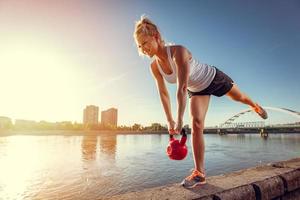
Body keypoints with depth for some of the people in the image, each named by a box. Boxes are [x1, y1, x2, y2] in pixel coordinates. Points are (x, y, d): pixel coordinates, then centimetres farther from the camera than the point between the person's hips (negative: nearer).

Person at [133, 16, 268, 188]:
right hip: (197, 90, 4)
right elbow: (164, 93, -9)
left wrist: (179, 120, -42)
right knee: (196, 125, -9)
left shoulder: (178, 51, -37)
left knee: (239, 97, 23)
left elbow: (182, 89, -42)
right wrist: (169, 120, -9)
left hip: (213, 78, -4)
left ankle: (255, 106, 62)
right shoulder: (155, 67, -17)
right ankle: (200, 173, -5)